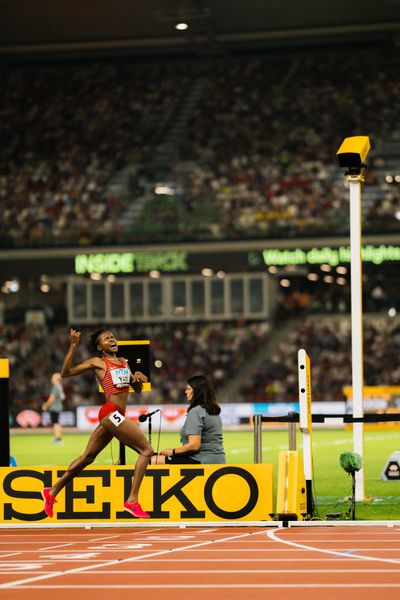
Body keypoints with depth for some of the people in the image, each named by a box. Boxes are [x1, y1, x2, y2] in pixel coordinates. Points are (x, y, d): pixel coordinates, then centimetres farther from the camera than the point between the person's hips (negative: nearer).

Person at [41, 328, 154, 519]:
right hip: (111, 412, -8)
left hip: (114, 416, 8)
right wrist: (73, 347, -15)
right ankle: (132, 501, -14)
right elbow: (66, 372, -5)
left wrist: (138, 377, 2)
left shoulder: (124, 362, 20)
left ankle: (52, 492, 23)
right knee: (146, 450, -12)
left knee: (88, 457, 14)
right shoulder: (97, 362, 1)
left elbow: (137, 388, 25)